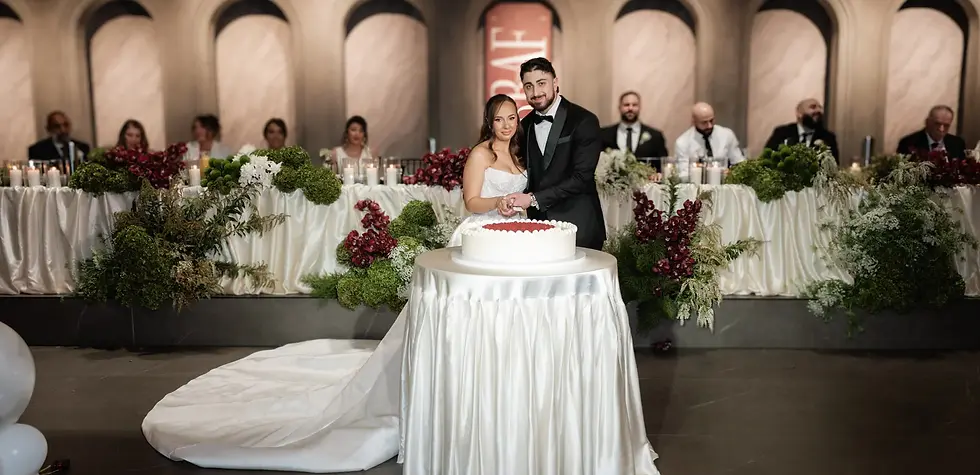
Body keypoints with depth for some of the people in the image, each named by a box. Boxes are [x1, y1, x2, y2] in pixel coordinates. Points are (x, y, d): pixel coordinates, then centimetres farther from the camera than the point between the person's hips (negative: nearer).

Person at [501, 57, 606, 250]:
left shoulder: (584, 121, -9)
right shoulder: (525, 125, 10)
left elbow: (582, 178, -16)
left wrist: (533, 198, -18)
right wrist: (514, 201, -7)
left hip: (578, 228, -4)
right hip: (539, 227, 5)